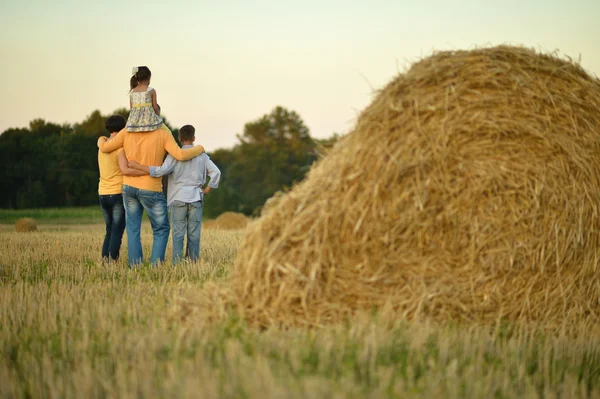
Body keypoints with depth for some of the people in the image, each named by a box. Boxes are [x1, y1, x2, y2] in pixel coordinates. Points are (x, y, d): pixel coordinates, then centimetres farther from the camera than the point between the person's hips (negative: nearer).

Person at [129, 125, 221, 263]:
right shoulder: (202, 156, 5)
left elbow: (161, 171, -16)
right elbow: (216, 172, -1)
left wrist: (137, 166, -13)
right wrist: (207, 189, 9)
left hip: (178, 199, -2)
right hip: (195, 199, 2)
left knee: (178, 233, -1)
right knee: (194, 234, 5)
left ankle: (177, 263, -6)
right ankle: (194, 262, 4)